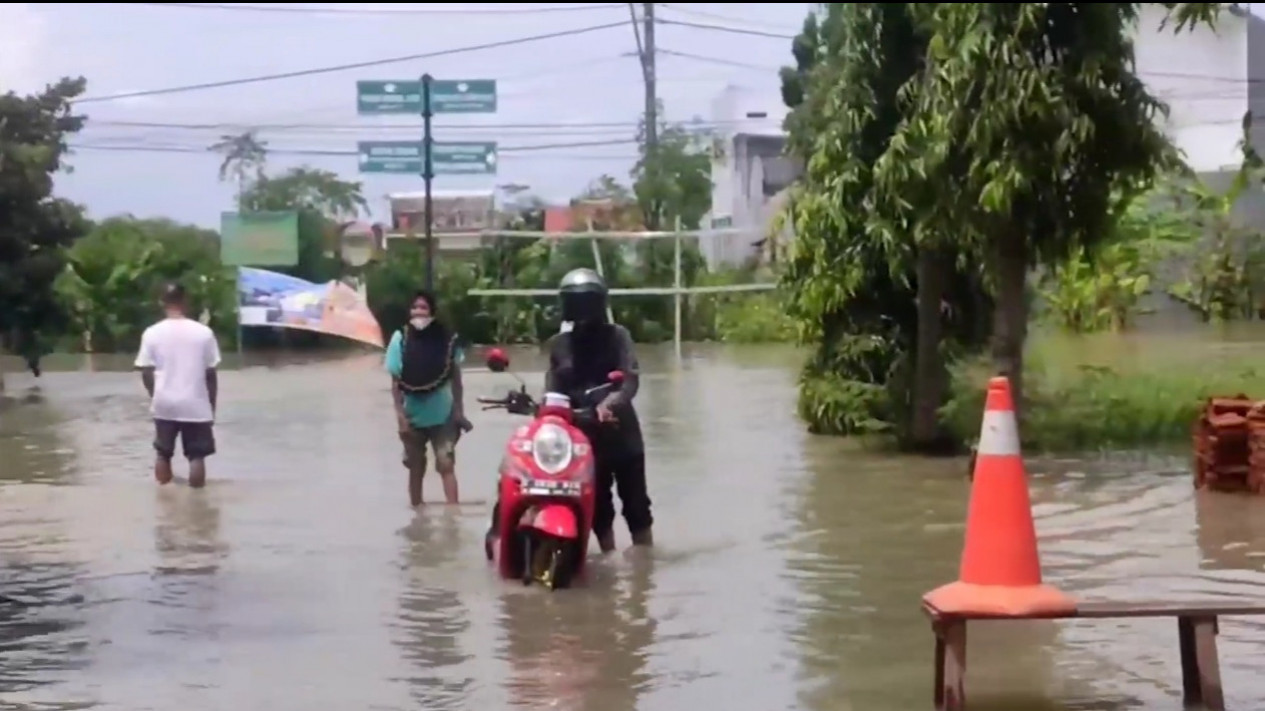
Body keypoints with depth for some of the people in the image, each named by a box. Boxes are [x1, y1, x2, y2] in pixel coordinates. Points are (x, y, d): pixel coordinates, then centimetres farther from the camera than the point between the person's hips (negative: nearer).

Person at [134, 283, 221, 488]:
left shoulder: (152, 333, -4)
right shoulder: (203, 332, -5)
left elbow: (146, 372, -1)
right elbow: (211, 374, -1)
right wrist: (212, 405, 9)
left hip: (164, 404, 2)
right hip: (196, 404, -2)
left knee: (163, 453, 16)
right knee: (197, 456, 5)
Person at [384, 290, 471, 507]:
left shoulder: (446, 338, -5)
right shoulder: (400, 339, -7)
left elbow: (456, 378, 2)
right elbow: (396, 382, -4)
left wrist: (459, 410, 1)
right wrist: (400, 415, -9)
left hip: (443, 415, -1)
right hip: (413, 416, 1)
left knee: (446, 464, -6)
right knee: (416, 468, 12)